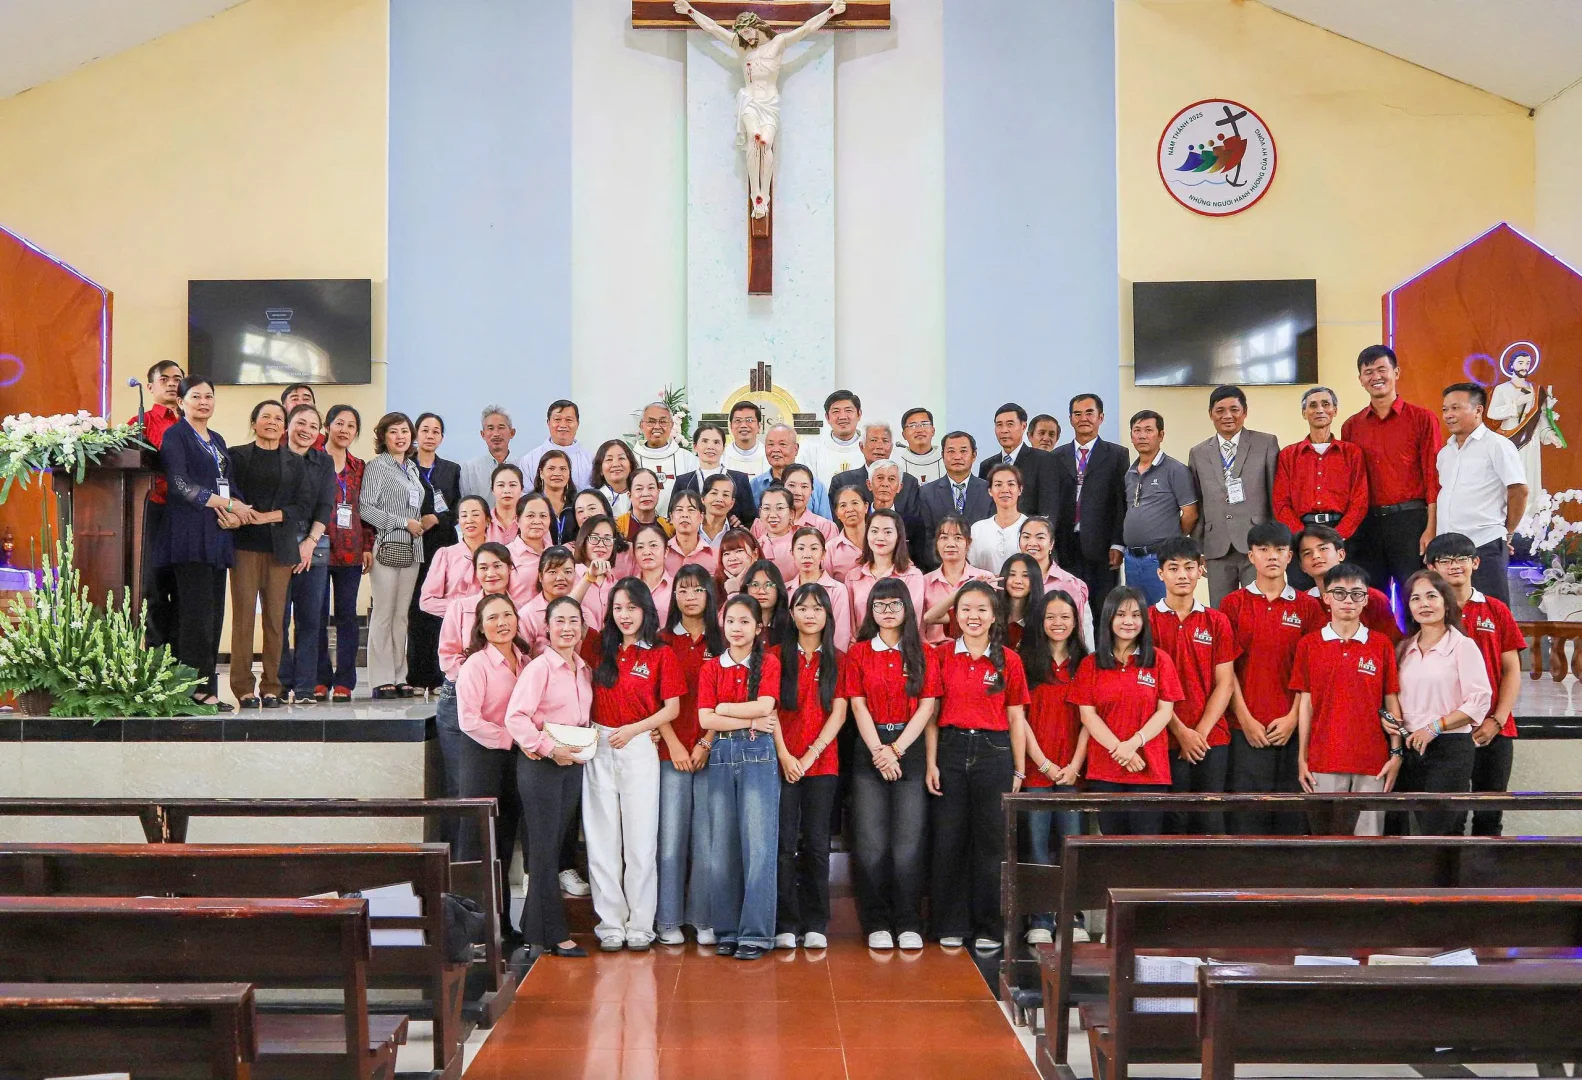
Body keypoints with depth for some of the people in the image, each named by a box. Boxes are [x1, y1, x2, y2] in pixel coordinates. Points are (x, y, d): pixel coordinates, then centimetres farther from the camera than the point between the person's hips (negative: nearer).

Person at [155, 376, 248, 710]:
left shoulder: (217, 441, 22)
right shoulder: (175, 436, 1)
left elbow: (231, 485, 18)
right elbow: (180, 484, -11)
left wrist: (234, 509, -4)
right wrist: (226, 504, -11)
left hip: (217, 534, 7)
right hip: (190, 534, -7)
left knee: (213, 612, 3)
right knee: (197, 611, -12)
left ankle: (205, 686, 4)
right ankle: (200, 686, -12)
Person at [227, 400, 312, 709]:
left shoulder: (295, 463, 14)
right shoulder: (237, 456, 10)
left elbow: (305, 505, 6)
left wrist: (270, 516, -6)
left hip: (280, 547, 2)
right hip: (245, 544, -2)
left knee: (275, 616, 0)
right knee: (244, 614, -5)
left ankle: (271, 687, 5)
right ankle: (244, 689, -2)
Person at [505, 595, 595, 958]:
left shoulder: (584, 669, 11)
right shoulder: (539, 667, -11)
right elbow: (515, 717, -18)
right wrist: (549, 748, -20)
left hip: (573, 762, 7)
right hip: (540, 763, -7)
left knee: (554, 845, 11)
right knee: (544, 849, -1)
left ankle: (535, 931, 20)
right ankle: (554, 934, 5)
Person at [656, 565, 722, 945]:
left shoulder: (721, 644, 9)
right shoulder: (663, 642, 7)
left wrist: (706, 744, -7)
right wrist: (674, 745, -8)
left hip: (710, 752, 1)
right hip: (671, 751, -1)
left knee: (707, 837, 1)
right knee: (671, 834, -2)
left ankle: (704, 918, 10)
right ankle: (668, 920, 7)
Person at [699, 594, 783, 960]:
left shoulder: (769, 663, 4)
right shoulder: (711, 668, 10)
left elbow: (764, 706, -11)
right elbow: (705, 719, 0)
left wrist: (724, 708, -2)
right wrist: (750, 722, -7)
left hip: (758, 756, -3)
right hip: (721, 756, 3)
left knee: (758, 845, -5)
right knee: (723, 846, 5)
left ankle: (756, 934, -1)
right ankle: (727, 931, 12)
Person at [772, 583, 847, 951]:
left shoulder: (838, 660, 9)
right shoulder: (778, 656, 8)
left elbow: (838, 714, 1)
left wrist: (809, 756, -9)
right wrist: (784, 756, -9)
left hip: (822, 764, 1)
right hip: (781, 762, 0)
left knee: (816, 844, 1)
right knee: (784, 844, -3)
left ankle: (815, 925, 8)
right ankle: (786, 925, 2)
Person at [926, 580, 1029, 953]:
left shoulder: (1008, 660, 2)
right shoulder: (942, 655, 3)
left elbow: (1016, 719, 5)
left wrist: (1019, 770, 3)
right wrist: (931, 763, -2)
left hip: (994, 752, -1)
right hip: (951, 750, 1)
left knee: (991, 841, 3)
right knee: (949, 841, 4)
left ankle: (989, 928, 13)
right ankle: (951, 926, 14)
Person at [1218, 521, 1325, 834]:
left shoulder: (1308, 607, 9)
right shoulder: (1233, 605, 6)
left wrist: (1293, 718, -6)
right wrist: (1245, 719, -6)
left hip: (1293, 728, 1)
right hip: (1246, 728, -1)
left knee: (1293, 815, 2)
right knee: (1248, 814, -2)